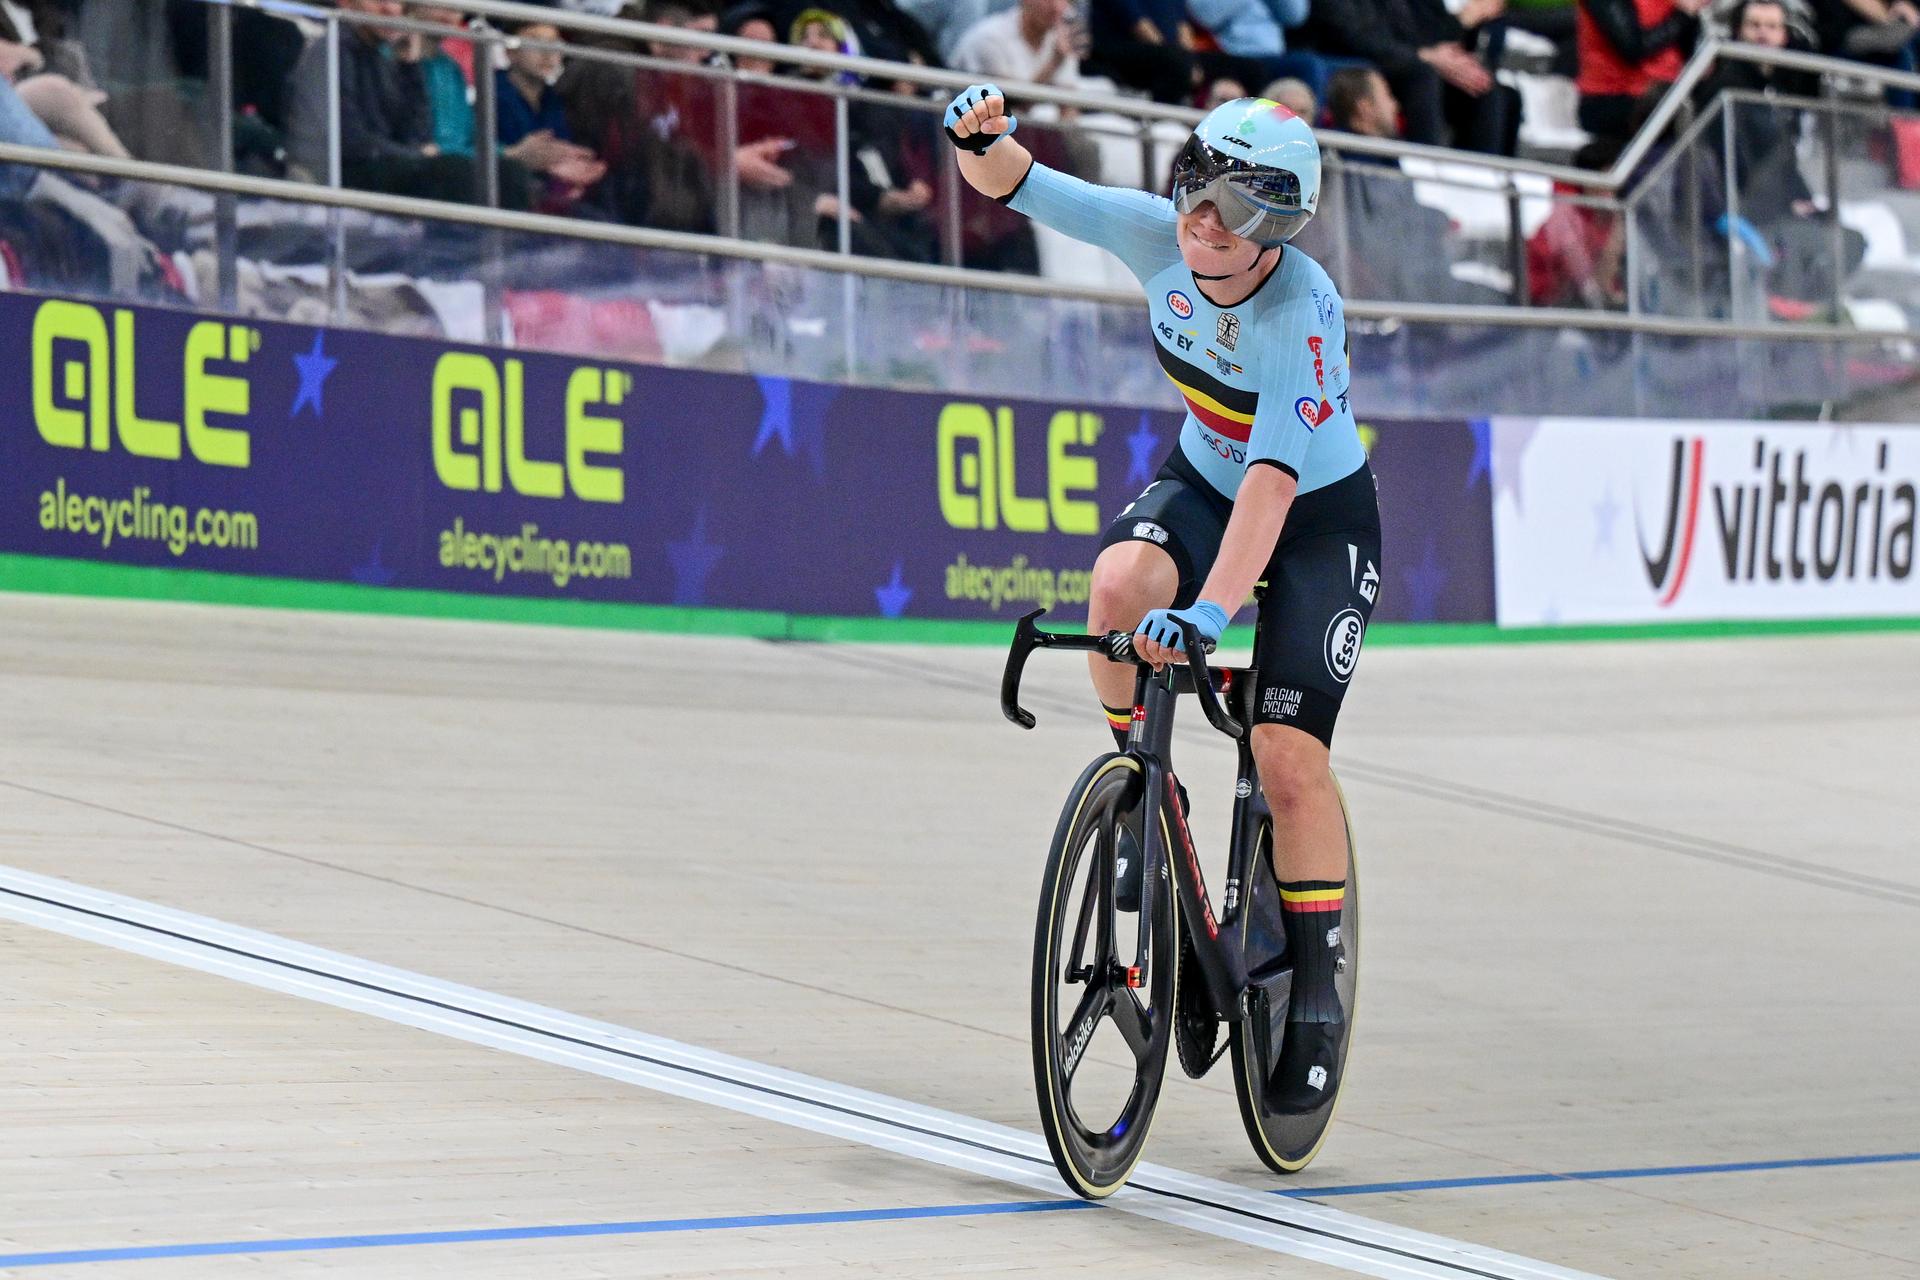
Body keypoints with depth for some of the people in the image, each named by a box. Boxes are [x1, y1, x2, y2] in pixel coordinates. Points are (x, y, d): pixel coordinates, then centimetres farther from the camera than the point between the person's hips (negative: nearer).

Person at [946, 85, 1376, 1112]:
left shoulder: (1303, 312, -34)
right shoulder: (1159, 236, -19)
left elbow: (1273, 478, -41)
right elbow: (1014, 186, -17)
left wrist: (1208, 613, -51)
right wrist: (984, 139, -42)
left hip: (1318, 517, -4)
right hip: (1201, 481, 5)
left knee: (1289, 757, -12)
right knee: (1121, 583, -29)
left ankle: (1316, 992, 4)